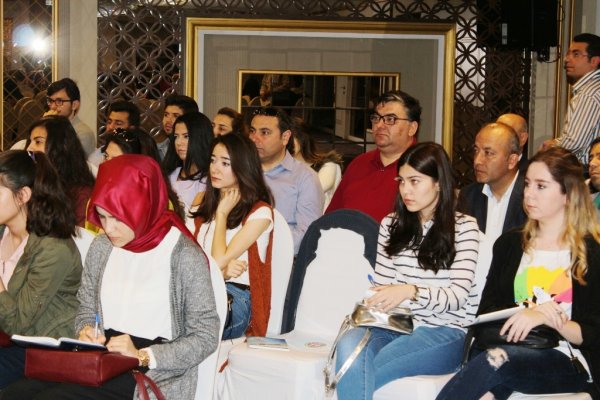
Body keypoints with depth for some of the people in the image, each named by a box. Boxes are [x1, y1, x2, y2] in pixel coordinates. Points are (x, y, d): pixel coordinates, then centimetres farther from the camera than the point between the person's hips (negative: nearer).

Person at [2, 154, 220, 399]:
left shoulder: (185, 256, -9)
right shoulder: (101, 247, 10)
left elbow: (205, 337, -7)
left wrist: (142, 356, -18)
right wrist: (85, 332, -3)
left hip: (154, 374, -6)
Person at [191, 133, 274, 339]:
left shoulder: (260, 212, 0)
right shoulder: (206, 206, 22)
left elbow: (219, 260, -7)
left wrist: (222, 214, 4)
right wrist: (222, 270, -11)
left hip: (236, 297, -5)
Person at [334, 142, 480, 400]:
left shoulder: (464, 227, 3)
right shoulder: (391, 224, 19)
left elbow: (458, 295, -7)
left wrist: (410, 291, -24)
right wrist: (371, 303, -6)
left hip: (443, 332, -4)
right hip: (394, 324, 4)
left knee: (355, 374, -30)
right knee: (350, 342, -33)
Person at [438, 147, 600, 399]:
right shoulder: (509, 244, 18)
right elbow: (486, 311, 10)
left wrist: (548, 319, -20)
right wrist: (529, 314, -9)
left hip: (570, 360, -3)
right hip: (514, 349, 3)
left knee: (496, 360, -35)